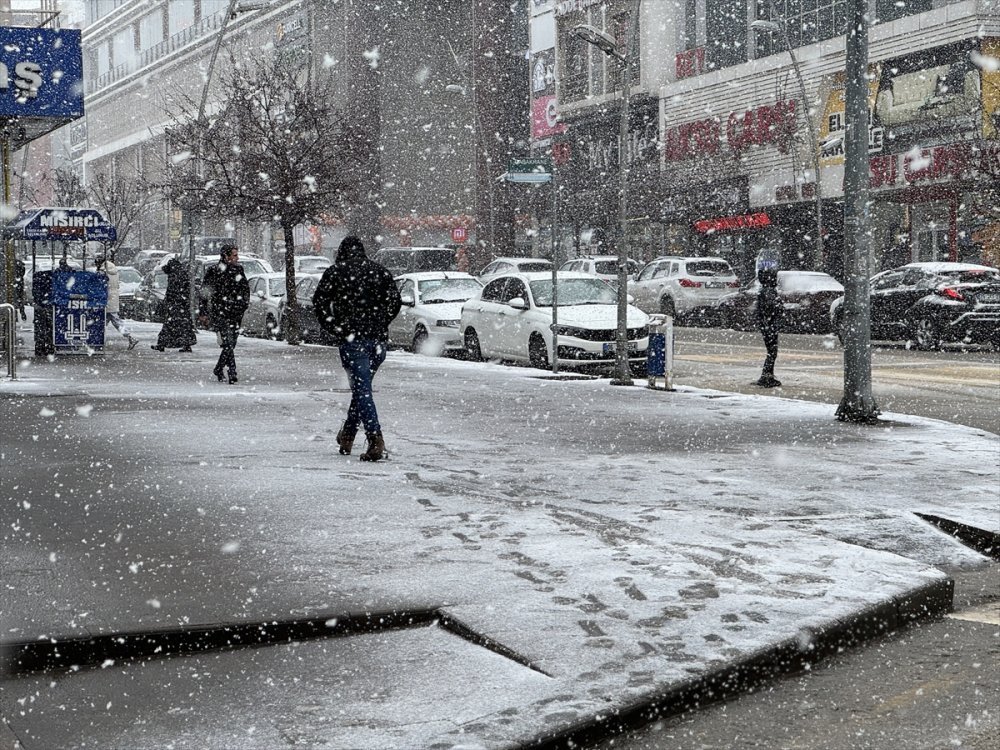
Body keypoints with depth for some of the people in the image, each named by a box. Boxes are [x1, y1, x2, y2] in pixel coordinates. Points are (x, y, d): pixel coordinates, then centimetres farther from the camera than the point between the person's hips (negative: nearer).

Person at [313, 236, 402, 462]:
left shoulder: (335, 272, 3)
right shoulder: (380, 271, 13)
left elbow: (319, 301, -3)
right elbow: (395, 302, 10)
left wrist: (332, 328, 6)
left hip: (351, 338, -4)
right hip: (378, 338, 4)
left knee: (362, 388, -8)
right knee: (362, 386, 17)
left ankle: (376, 441, -21)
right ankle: (347, 435, 28)